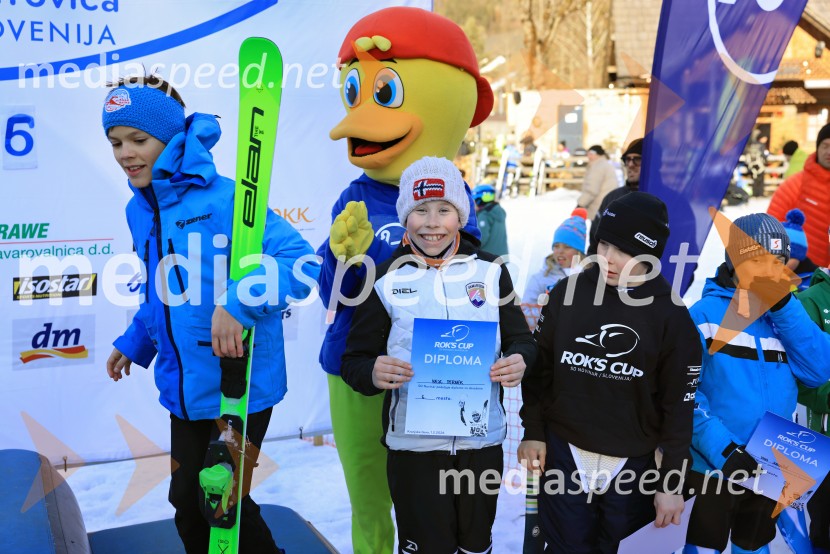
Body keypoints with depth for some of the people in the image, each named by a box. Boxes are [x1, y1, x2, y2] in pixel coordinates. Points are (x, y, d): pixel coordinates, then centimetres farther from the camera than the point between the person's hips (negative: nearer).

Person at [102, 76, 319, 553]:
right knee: (190, 502, 18)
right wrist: (135, 343, 22)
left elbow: (301, 261, -26)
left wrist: (237, 305, -35)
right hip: (183, 386, 7)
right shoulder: (140, 209, 7)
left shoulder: (223, 198, -19)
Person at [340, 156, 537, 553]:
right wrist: (373, 373, -25)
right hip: (413, 445, -2)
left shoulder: (490, 271, 1)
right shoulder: (387, 279, -4)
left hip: (482, 441, 2)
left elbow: (522, 340, 7)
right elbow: (354, 360, -2)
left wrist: (519, 361, -16)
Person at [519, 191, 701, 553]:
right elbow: (539, 368, 7)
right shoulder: (568, 293, -3)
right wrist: (533, 432, 6)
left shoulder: (671, 316, -8)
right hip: (563, 453, 1)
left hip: (633, 464, -1)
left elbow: (679, 405, -4)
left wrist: (671, 483, -3)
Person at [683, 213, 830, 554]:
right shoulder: (706, 313, -11)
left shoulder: (785, 315, 5)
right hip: (714, 464, -5)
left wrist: (784, 307, -15)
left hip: (771, 467, 5)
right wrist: (720, 447, -26)